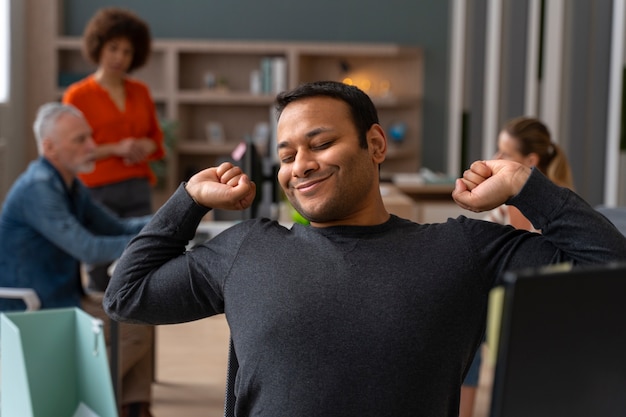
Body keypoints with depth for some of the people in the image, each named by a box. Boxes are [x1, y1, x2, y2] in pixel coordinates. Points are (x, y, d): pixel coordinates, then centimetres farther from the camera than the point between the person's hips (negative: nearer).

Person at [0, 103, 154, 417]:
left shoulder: (71, 186, 10)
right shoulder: (38, 188, -22)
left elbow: (117, 228, 14)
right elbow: (89, 249, -28)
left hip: (63, 297, 10)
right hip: (35, 312, -10)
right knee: (136, 328, -14)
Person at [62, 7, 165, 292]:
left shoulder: (140, 92, 13)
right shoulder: (78, 95, -1)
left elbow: (157, 138, 20)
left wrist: (147, 147, -3)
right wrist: (115, 149, -14)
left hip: (139, 190, 4)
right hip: (98, 191, -4)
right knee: (101, 272, -4)